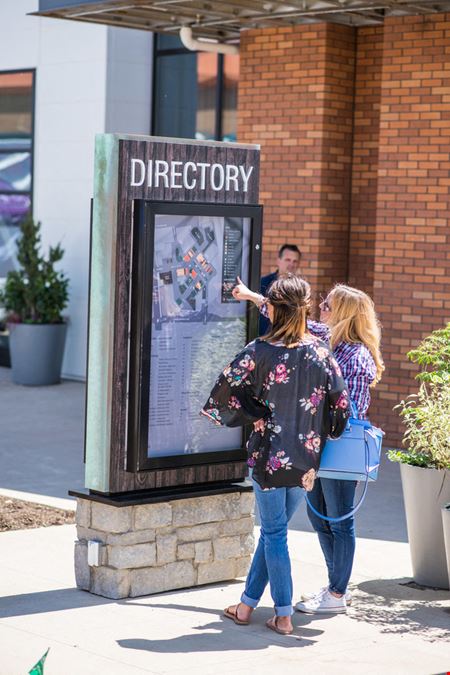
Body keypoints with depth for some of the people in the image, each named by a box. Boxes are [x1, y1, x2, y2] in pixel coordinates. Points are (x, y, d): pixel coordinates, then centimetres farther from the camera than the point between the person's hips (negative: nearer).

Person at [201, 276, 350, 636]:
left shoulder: (260, 351, -12)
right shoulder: (321, 352, -2)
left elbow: (223, 393, -13)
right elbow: (341, 405, -2)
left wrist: (253, 416, 3)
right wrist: (319, 438, 12)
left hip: (270, 454, -4)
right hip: (305, 459, 4)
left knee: (274, 532, 7)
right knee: (274, 529, 16)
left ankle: (284, 615, 9)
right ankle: (247, 603, 26)